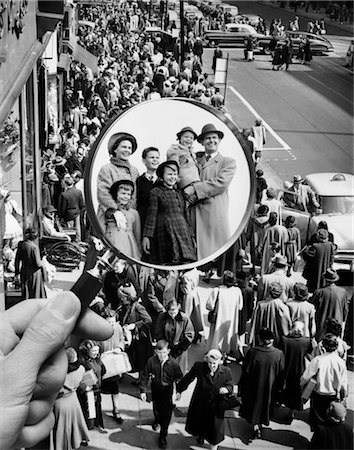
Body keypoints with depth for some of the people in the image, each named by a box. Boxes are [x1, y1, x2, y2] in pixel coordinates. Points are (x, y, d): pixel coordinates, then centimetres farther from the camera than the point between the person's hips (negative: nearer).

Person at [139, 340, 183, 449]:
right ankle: (157, 420, 60)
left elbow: (178, 378, -9)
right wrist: (143, 391, -13)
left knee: (166, 412, -2)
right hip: (155, 388, 2)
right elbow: (145, 376, -12)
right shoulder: (151, 361, -21)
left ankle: (163, 436, 14)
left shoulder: (173, 363, -21)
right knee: (156, 407, 27)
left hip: (168, 389, -2)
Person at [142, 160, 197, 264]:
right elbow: (151, 215, -1)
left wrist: (191, 236, 21)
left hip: (183, 234, 5)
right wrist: (146, 236, -9)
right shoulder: (156, 192, 4)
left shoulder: (179, 193, 20)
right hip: (166, 235, -5)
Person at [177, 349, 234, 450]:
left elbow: (230, 386, -5)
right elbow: (187, 379, -7)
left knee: (215, 430, 4)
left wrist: (226, 389, -29)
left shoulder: (226, 372, -17)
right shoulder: (199, 367, -19)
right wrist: (179, 390, 2)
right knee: (198, 423, 25)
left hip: (215, 407, -1)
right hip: (200, 404, 1)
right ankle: (201, 435, 61)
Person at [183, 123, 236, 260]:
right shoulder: (195, 162, 21)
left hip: (216, 213, -3)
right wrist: (188, 193, -7)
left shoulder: (228, 162, 10)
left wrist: (194, 189, -8)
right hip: (195, 213, 3)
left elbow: (220, 183, -5)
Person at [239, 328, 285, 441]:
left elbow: (245, 371, -13)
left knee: (254, 406, 21)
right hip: (270, 388, 2)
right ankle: (261, 423, 44)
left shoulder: (252, 352, -24)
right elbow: (281, 374, -8)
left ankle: (255, 427, 20)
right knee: (266, 404, 26)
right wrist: (279, 389, 6)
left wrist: (241, 387, 1)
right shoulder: (279, 354, -19)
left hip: (254, 386, -2)